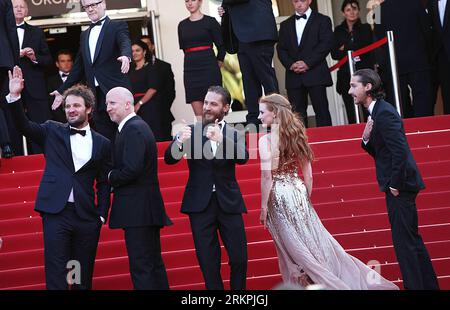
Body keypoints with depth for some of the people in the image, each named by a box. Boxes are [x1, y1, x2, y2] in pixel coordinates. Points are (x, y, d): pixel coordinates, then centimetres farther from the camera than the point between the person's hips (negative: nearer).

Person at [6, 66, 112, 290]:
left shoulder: (102, 144, 10)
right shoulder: (52, 132, 10)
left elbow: (103, 183, 11)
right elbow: (24, 125, -2)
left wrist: (101, 215, 2)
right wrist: (14, 96, -15)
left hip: (86, 216, 1)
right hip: (56, 212, -1)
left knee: (84, 277, 6)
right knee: (55, 273, -6)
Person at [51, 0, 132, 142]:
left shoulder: (117, 26, 3)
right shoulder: (85, 35, 21)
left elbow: (125, 43, -18)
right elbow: (78, 67, 24)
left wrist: (126, 56, -40)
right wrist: (62, 90, 22)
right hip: (96, 96, 6)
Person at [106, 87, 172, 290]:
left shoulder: (133, 130, -15)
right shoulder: (136, 126, 17)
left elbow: (131, 169, -24)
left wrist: (110, 177, -8)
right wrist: (114, 177, 1)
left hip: (137, 211, -10)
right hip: (147, 209, 10)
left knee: (141, 267, -8)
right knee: (154, 263, 14)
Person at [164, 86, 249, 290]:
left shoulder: (233, 134, 4)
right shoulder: (191, 131, 3)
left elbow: (243, 158, -15)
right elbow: (169, 159, -6)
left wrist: (221, 139, -30)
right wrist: (179, 141, -27)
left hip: (228, 203, 0)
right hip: (200, 204, 0)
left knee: (239, 257, 1)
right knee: (208, 261, 3)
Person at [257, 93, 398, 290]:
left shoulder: (266, 140, -12)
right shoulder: (296, 134, 7)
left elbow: (267, 176, -18)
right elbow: (308, 174, 9)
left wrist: (263, 207, -12)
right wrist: (306, 198, 17)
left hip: (279, 197, -6)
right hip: (299, 192, 6)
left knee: (295, 251, 1)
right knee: (315, 243, 12)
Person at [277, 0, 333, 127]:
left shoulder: (322, 20, 8)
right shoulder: (285, 25, 20)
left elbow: (326, 44, -4)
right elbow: (281, 49, 12)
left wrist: (308, 63, -12)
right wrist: (290, 64, -7)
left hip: (315, 74, -3)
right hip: (294, 76, 3)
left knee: (321, 111, -6)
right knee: (297, 113, -2)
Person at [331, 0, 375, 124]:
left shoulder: (366, 28, 8)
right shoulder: (338, 31, 13)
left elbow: (365, 46, -7)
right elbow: (334, 54, 4)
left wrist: (345, 48, 1)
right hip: (346, 76, 2)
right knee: (351, 114, -3)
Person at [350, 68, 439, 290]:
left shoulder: (384, 113, -17)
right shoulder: (376, 112, 13)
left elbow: (399, 150, -23)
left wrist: (395, 185, -19)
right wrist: (367, 140, -2)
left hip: (399, 185, -10)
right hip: (395, 184, 10)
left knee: (404, 240, -6)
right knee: (411, 239, 16)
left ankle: (414, 285, -2)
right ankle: (429, 284, 24)